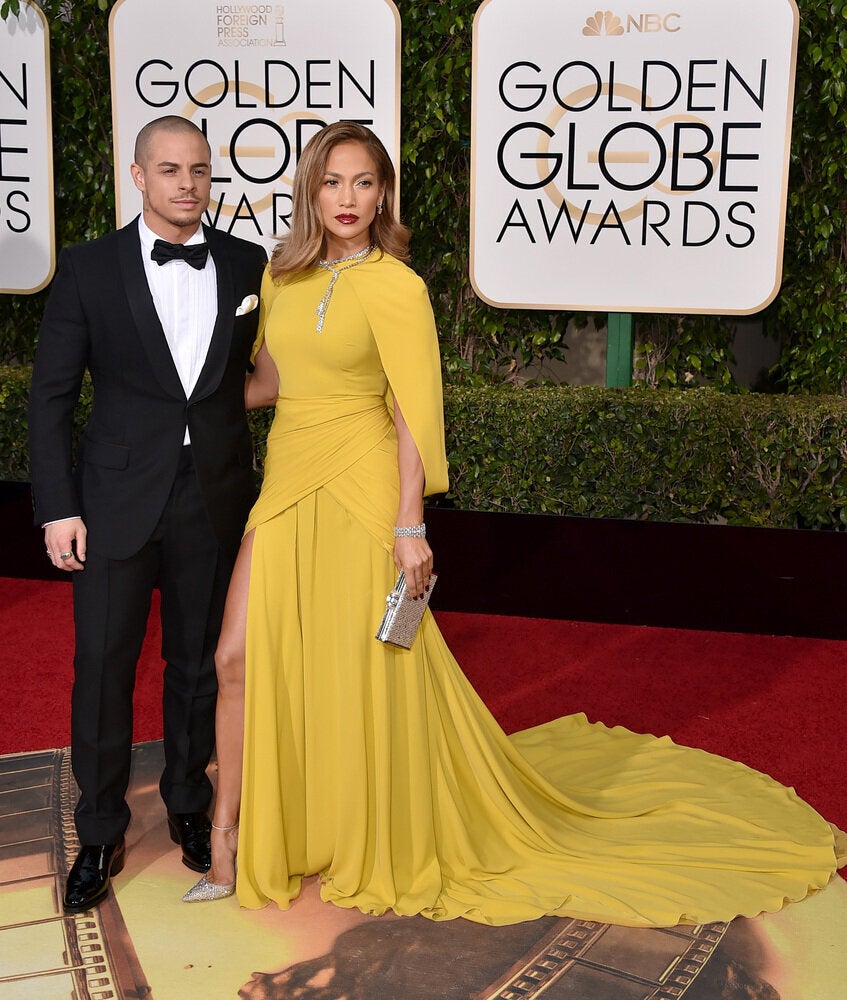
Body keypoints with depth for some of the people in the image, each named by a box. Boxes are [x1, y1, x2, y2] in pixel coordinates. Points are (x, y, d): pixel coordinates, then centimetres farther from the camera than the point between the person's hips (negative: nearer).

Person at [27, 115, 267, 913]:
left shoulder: (248, 266, 2)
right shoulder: (89, 269, -4)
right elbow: (50, 394, -2)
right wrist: (57, 507, -8)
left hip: (215, 503, 2)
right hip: (118, 503, -1)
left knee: (197, 663, 14)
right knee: (103, 666, 4)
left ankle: (189, 803, 35)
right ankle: (99, 834, 22)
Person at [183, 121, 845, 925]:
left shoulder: (394, 287, -10)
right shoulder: (282, 276, 8)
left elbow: (415, 414, -13)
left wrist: (409, 527, -16)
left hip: (357, 491, -6)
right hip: (286, 485, 6)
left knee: (368, 669, 3)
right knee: (240, 657, 1)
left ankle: (391, 850, 23)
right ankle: (229, 844, 16)